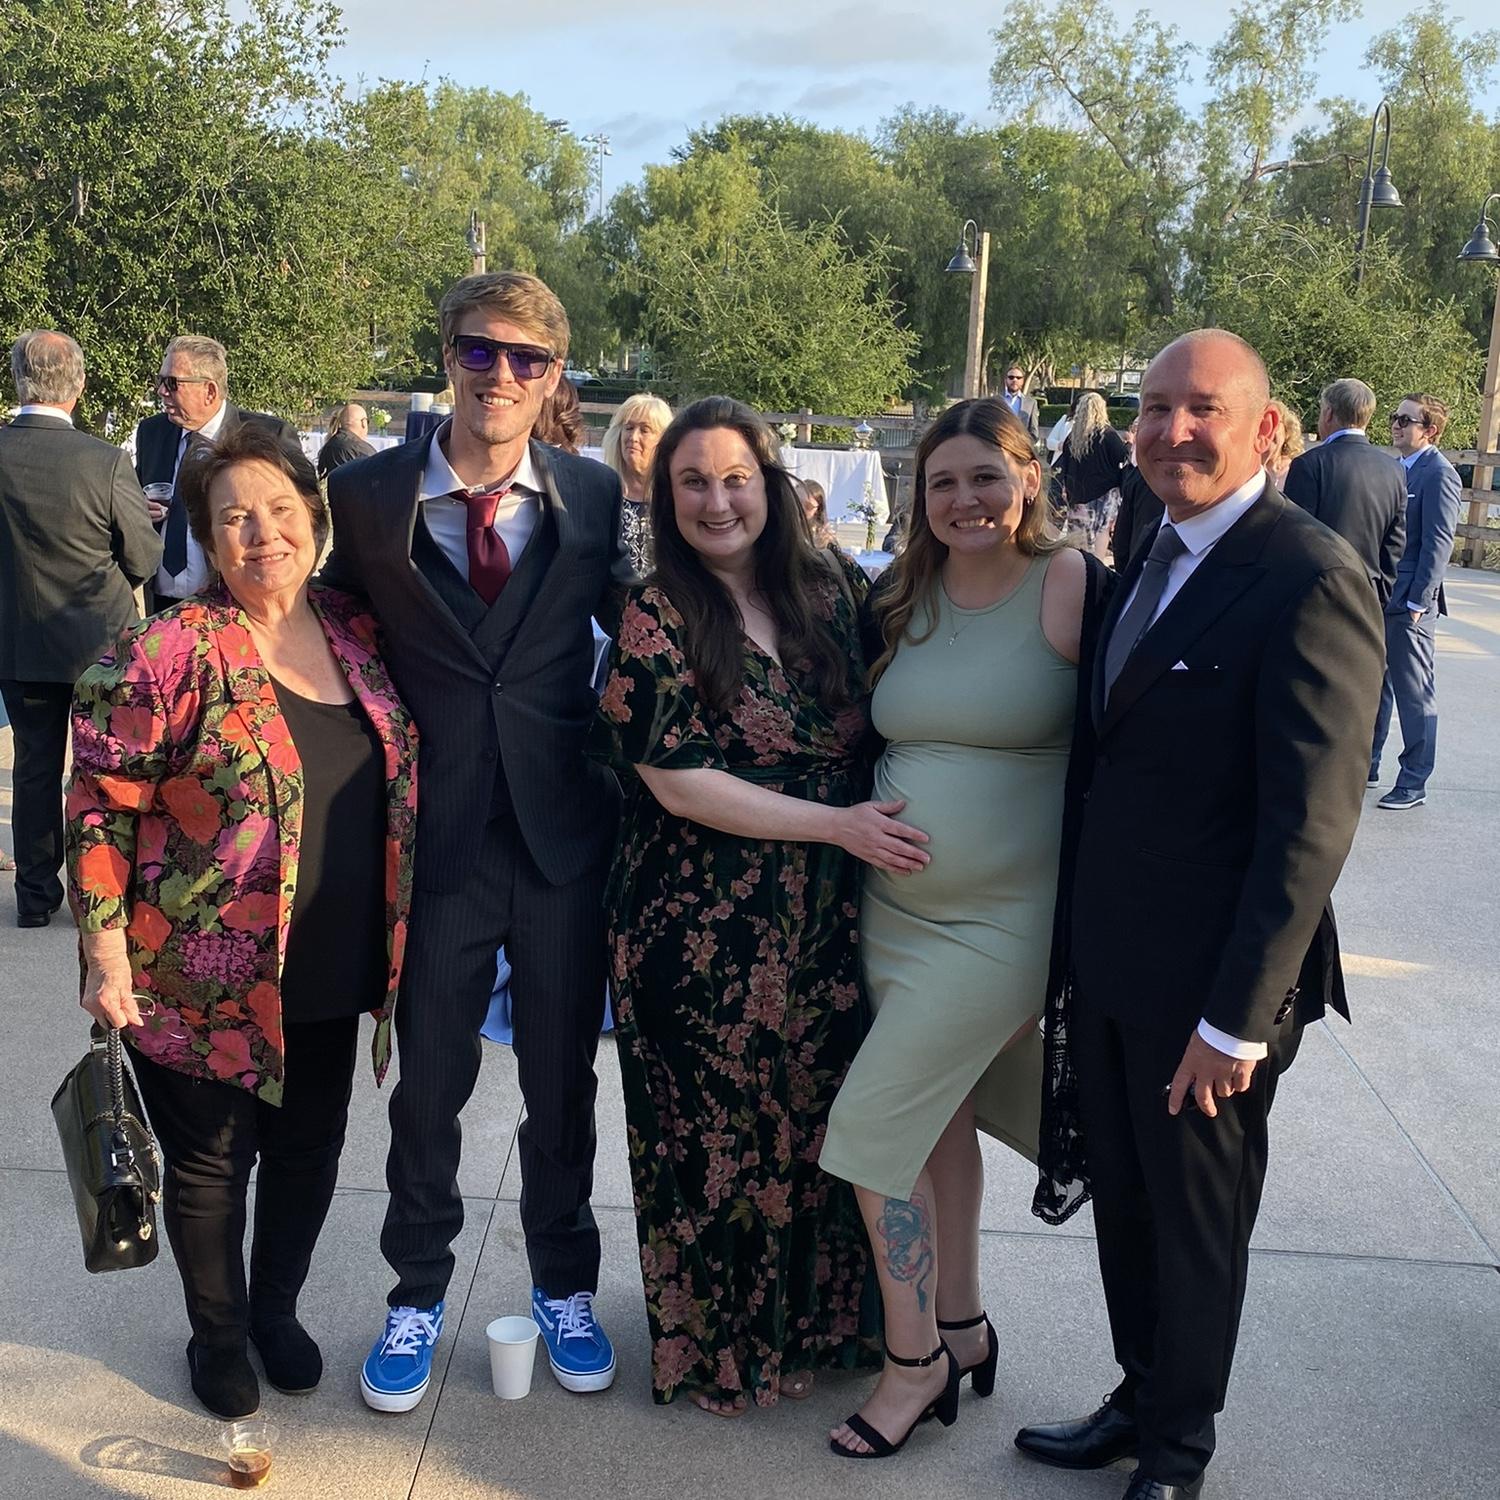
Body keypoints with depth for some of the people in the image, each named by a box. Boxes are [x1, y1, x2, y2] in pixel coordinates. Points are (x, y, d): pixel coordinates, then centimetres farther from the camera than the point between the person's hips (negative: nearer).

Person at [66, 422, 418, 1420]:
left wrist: (386, 946, 12)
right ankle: (218, 1335, 37)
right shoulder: (173, 651, -15)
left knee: (310, 1151, 18)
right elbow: (102, 808, -12)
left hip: (332, 974, 5)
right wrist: (107, 955, -14)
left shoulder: (357, 633, 2)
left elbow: (392, 778, 14)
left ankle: (277, 1309, 43)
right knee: (211, 1161, 13)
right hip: (205, 980, -5)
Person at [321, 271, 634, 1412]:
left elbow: (633, 628, 12)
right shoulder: (368, 495, -3)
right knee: (429, 1081, 13)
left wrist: (603, 746, 1)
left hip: (565, 833, 1)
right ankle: (419, 1292, 35)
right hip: (437, 836, 0)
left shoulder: (594, 495, -1)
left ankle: (564, 1286, 36)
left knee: (563, 1080, 14)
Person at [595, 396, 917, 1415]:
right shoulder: (658, 618, -11)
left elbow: (865, 735, 14)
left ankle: (818, 1314, 39)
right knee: (718, 1133, 10)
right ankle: (720, 1342, 33)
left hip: (825, 924, 5)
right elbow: (679, 783, -16)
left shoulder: (826, 592, 4)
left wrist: (879, 826, -3)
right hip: (704, 936, -4)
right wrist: (837, 824, -16)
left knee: (819, 1121, 15)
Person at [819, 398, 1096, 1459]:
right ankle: (961, 1326, 36)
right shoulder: (908, 594, 7)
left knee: (872, 1124, -5)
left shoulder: (1072, 585, -12)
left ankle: (916, 1359, 16)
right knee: (941, 1111, 17)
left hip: (1004, 920, -6)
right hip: (897, 904, 6)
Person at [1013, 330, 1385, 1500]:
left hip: (1208, 983, -7)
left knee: (1196, 1219, 13)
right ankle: (1139, 1398, 43)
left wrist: (1238, 1015, -20)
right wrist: (1081, 941, 11)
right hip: (1110, 963, 7)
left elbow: (1311, 824, -21)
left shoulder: (1312, 580, -18)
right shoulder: (1153, 559, 8)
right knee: (1122, 1198, 21)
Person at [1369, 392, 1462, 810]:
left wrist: (1418, 602, -18)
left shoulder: (1438, 474, -11)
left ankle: (1413, 783, 7)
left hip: (1409, 602, -8)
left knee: (1415, 693, 0)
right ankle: (1366, 767, 27)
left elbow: (1438, 543, -15)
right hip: (1379, 596, 8)